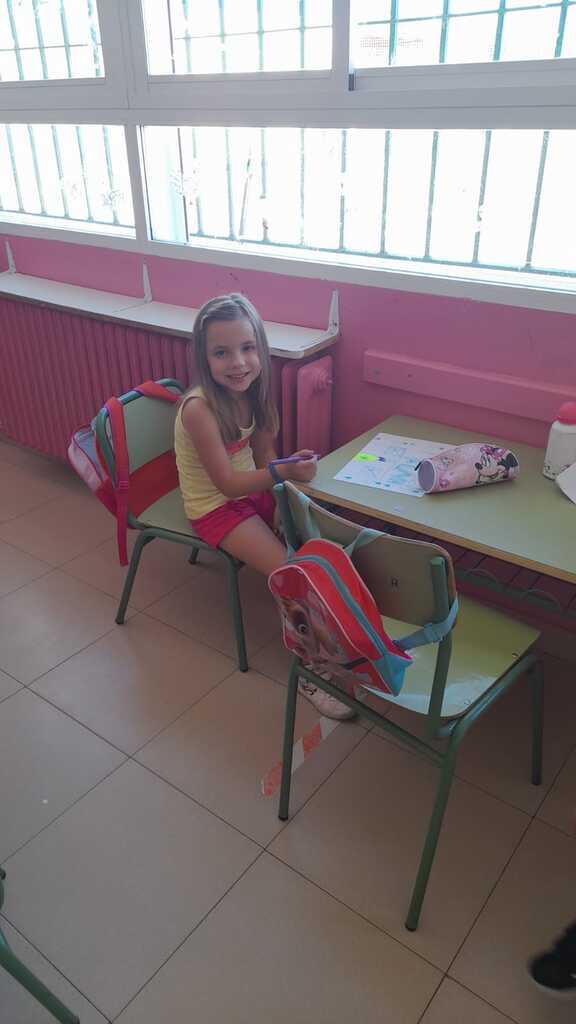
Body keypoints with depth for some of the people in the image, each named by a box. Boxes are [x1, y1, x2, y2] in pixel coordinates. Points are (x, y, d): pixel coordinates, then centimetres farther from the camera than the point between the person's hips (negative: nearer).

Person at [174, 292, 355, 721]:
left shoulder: (250, 391, -7)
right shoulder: (199, 409, -28)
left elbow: (263, 452, 2)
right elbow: (227, 483, -25)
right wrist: (283, 472, -37)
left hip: (254, 489, 7)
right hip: (217, 507, -7)